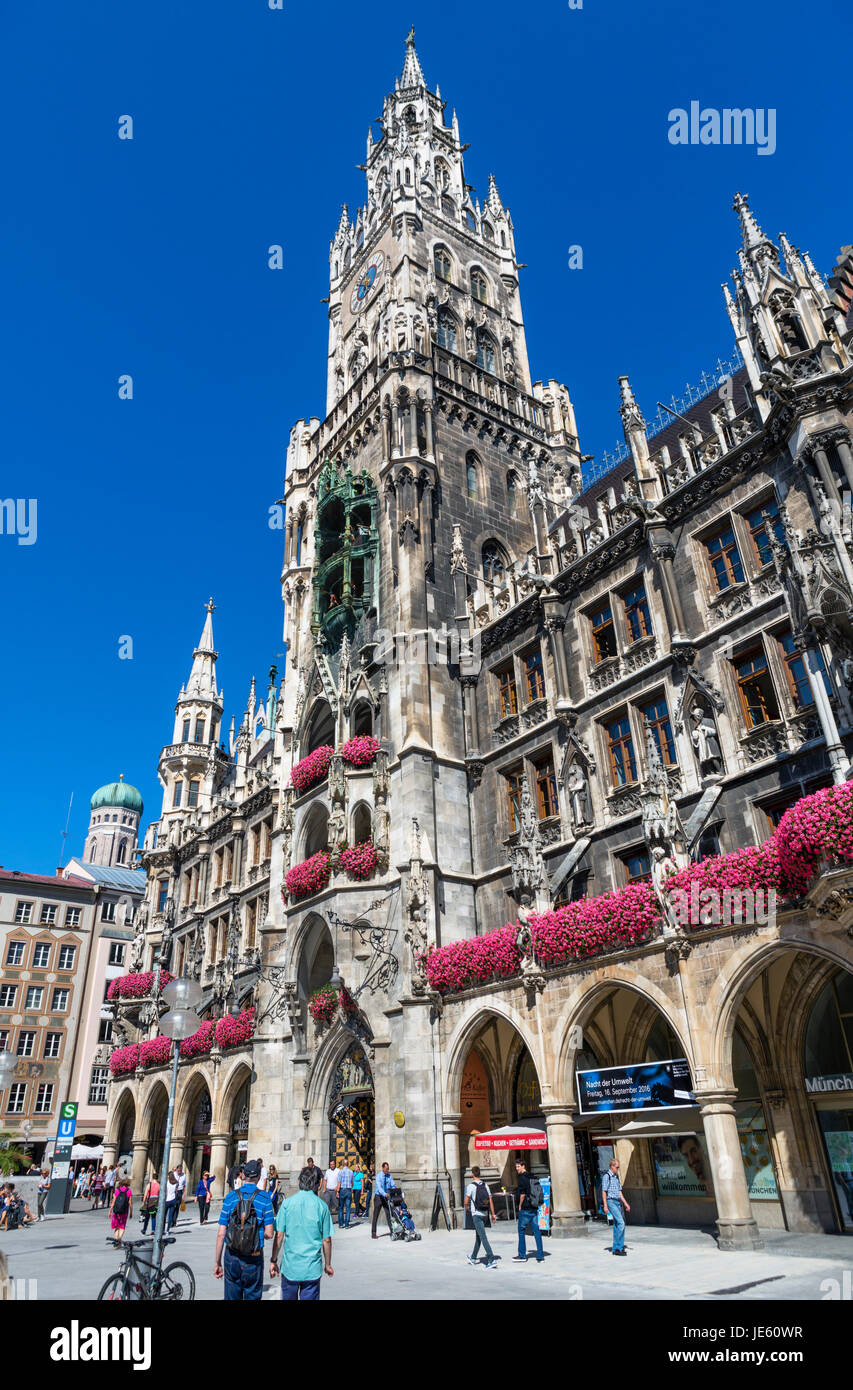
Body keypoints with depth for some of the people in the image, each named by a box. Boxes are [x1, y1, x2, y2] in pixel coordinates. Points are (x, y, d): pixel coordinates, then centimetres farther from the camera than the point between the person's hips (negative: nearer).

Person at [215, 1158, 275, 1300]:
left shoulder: (231, 1197, -3)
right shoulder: (264, 1198, -7)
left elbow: (221, 1234, -3)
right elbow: (269, 1234, -9)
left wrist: (217, 1262, 6)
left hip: (232, 1257, 2)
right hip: (254, 1259, -2)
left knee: (232, 1297, 14)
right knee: (252, 1297, 12)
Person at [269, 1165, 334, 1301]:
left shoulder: (287, 1203, -5)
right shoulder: (322, 1206, -5)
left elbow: (279, 1235, -5)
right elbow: (326, 1240, 0)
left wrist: (273, 1260, 8)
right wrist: (327, 1265, 12)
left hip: (290, 1266, 1)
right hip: (312, 1269, -1)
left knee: (288, 1297, 18)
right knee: (310, 1297, 9)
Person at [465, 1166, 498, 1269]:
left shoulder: (471, 1185, -10)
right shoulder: (485, 1185, 6)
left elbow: (466, 1201, -6)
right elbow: (490, 1200, 4)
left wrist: (467, 1209, 15)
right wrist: (493, 1214, 8)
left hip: (476, 1214, -7)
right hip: (485, 1214, 7)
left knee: (483, 1237, -8)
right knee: (478, 1236, 20)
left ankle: (492, 1260, -17)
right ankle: (474, 1257, 33)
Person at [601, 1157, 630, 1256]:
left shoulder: (617, 1177, 16)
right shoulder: (606, 1176, -8)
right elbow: (604, 1192, -10)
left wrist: (625, 1203, 14)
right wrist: (605, 1206, -15)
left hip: (618, 1202, 8)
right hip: (611, 1201, -8)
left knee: (617, 1225, 7)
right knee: (621, 1223, -17)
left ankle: (615, 1248, 14)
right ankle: (619, 1247, -13)